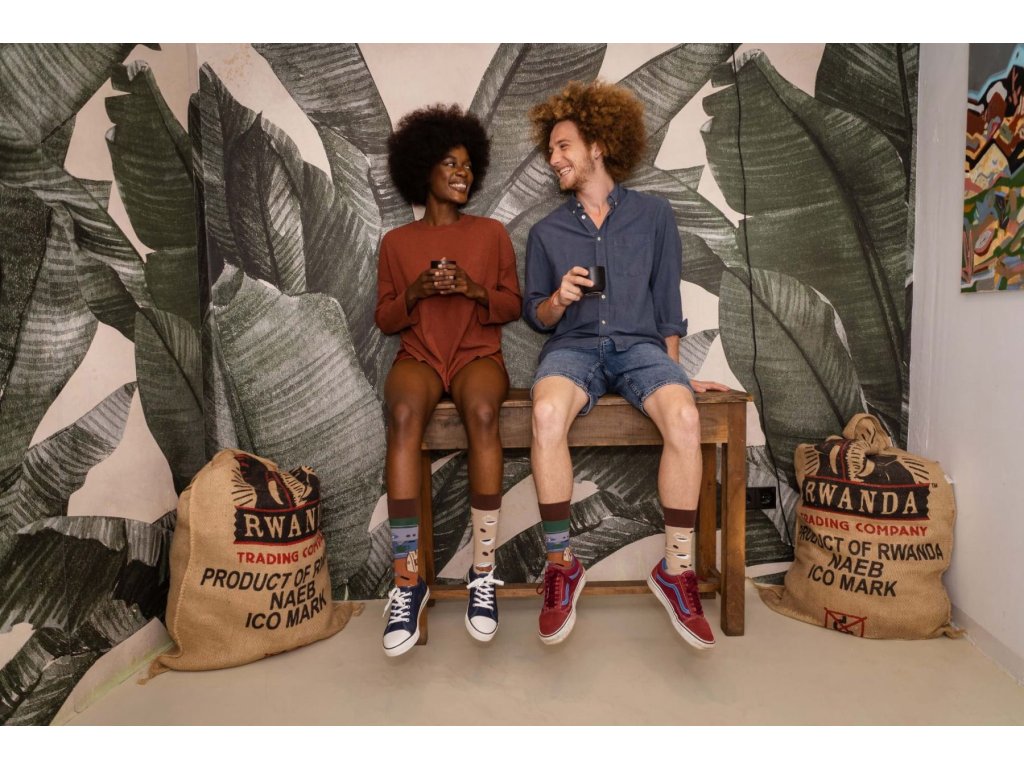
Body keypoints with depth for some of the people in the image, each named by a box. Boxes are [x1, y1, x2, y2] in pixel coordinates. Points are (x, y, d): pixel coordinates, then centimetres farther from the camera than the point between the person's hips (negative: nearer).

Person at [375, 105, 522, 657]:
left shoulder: (492, 233, 13)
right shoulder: (397, 241, 14)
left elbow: (512, 306, 10)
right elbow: (385, 320, 11)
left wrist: (474, 288, -10)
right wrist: (415, 292, -9)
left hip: (477, 355, 0)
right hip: (419, 357, 0)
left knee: (482, 412, -37)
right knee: (404, 416, -36)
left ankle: (483, 573, -29)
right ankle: (408, 579, -32)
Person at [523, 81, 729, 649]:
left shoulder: (653, 215, 13)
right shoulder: (546, 231, 16)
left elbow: (667, 301, 13)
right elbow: (535, 315, 15)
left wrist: (673, 371, 6)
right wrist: (557, 299, -8)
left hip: (639, 345, 0)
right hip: (573, 346, 1)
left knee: (685, 417, -32)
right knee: (547, 412, -35)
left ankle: (676, 570, -15)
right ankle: (560, 565, -19)